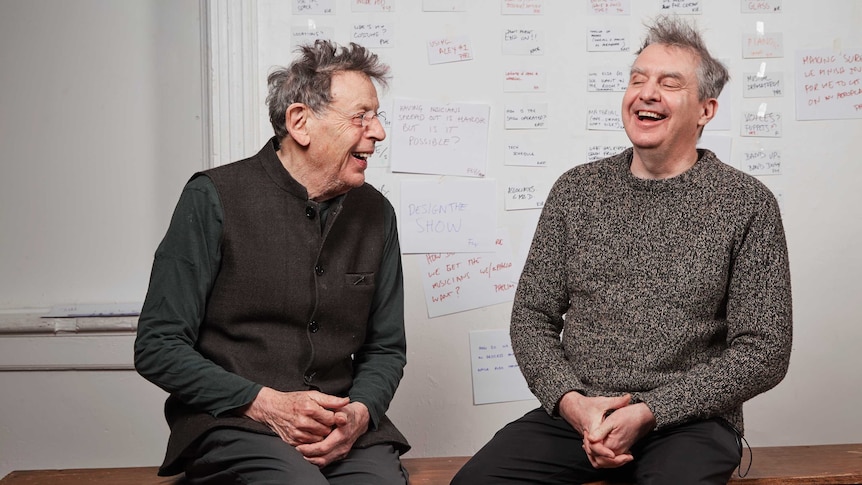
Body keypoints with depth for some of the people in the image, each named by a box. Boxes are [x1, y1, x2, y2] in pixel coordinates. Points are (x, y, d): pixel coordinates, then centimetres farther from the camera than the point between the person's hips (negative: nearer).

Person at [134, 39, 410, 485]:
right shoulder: (215, 199, -5)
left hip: (344, 428, 4)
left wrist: (359, 412, -6)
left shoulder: (375, 214, 8)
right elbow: (158, 347, -6)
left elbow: (386, 348, 15)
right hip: (231, 423, -4)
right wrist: (267, 403, -15)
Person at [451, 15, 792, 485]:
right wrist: (570, 400, -9)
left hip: (687, 422, -2)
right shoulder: (576, 189, 8)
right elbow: (531, 315, 9)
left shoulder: (747, 204, 0)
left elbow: (763, 351, -3)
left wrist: (650, 411, -13)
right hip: (574, 412, 3)